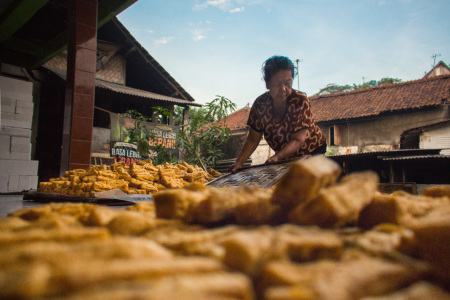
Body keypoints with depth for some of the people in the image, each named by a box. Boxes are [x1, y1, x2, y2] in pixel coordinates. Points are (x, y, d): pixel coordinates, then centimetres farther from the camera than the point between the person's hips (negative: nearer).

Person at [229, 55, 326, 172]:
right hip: (285, 157, 3)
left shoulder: (300, 101, -26)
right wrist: (239, 162, -24)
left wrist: (277, 157, -43)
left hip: (313, 150, -3)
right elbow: (253, 140, -10)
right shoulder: (260, 104, -17)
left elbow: (298, 140, -28)